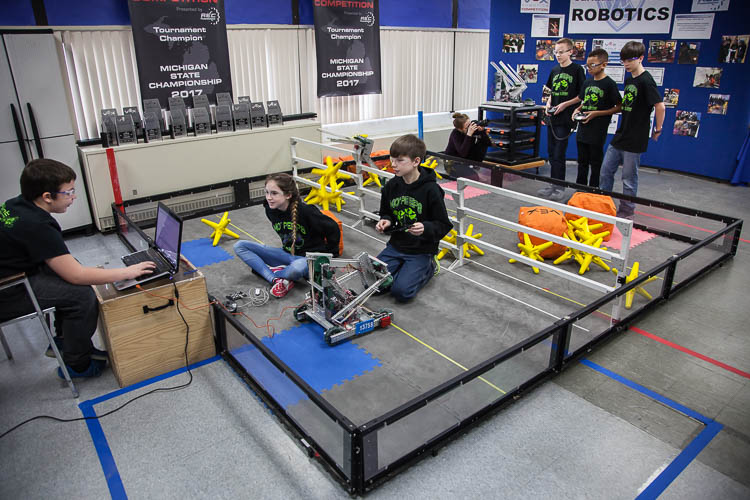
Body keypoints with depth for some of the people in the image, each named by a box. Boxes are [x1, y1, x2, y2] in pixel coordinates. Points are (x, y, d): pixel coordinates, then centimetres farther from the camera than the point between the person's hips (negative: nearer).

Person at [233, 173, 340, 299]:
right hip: (288, 254, 7)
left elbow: (333, 229, -13)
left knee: (297, 268, -45)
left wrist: (328, 256, -3)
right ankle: (277, 281, -22)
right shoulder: (270, 210, -5)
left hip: (311, 257, -7)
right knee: (239, 246, -6)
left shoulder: (305, 211, -23)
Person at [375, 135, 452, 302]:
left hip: (421, 251, -5)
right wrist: (385, 222, -6)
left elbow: (444, 225, -11)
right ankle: (404, 267, 16)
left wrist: (425, 228, -31)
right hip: (396, 245, 5)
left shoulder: (430, 190, -16)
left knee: (401, 291, -19)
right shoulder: (391, 186, 1)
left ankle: (429, 267, 8)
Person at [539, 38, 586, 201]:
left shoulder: (577, 69, -4)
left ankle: (560, 187, 3)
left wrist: (565, 104, -14)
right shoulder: (554, 70, 13)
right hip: (552, 118, 6)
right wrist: (548, 104, 3)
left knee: (559, 154, -6)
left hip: (565, 119, -6)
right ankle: (553, 184, 21)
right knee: (551, 153, 11)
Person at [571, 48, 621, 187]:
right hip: (583, 129, 6)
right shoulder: (587, 82, 9)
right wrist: (578, 110, 1)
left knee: (596, 164, 3)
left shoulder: (609, 84, -9)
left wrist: (597, 113, -16)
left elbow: (619, 107, -8)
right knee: (582, 162, 15)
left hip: (598, 132, -6)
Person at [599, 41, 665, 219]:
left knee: (629, 177, 1)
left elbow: (660, 106, -17)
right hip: (620, 136, 8)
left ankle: (627, 211, 14)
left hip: (634, 139, -8)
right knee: (606, 170, 11)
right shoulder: (629, 79, 13)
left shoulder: (646, 81, -14)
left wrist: (658, 129, -10)